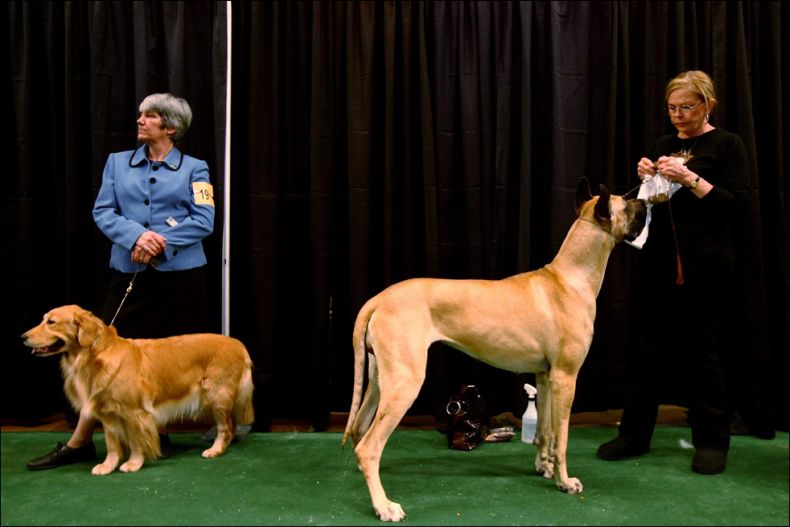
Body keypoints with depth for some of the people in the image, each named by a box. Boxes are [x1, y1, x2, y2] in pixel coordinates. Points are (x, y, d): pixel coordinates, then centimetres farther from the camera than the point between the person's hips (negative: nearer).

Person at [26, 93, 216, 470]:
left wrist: (160, 242, -15)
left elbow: (204, 221, -4)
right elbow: (102, 211, 5)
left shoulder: (194, 168, 4)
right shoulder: (118, 162, 13)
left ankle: (161, 433, 21)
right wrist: (137, 236, -14)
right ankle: (79, 442, 11)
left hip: (179, 274, -2)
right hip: (129, 273, 2)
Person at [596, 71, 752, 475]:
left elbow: (738, 204, -10)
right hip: (656, 259, 5)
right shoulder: (663, 145, 15)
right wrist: (645, 178, -2)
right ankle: (634, 433, 16)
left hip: (703, 262, -5)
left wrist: (690, 179, -19)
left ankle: (712, 442, 16)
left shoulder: (727, 145, -1)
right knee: (647, 345, 6)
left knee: (701, 348, 1)